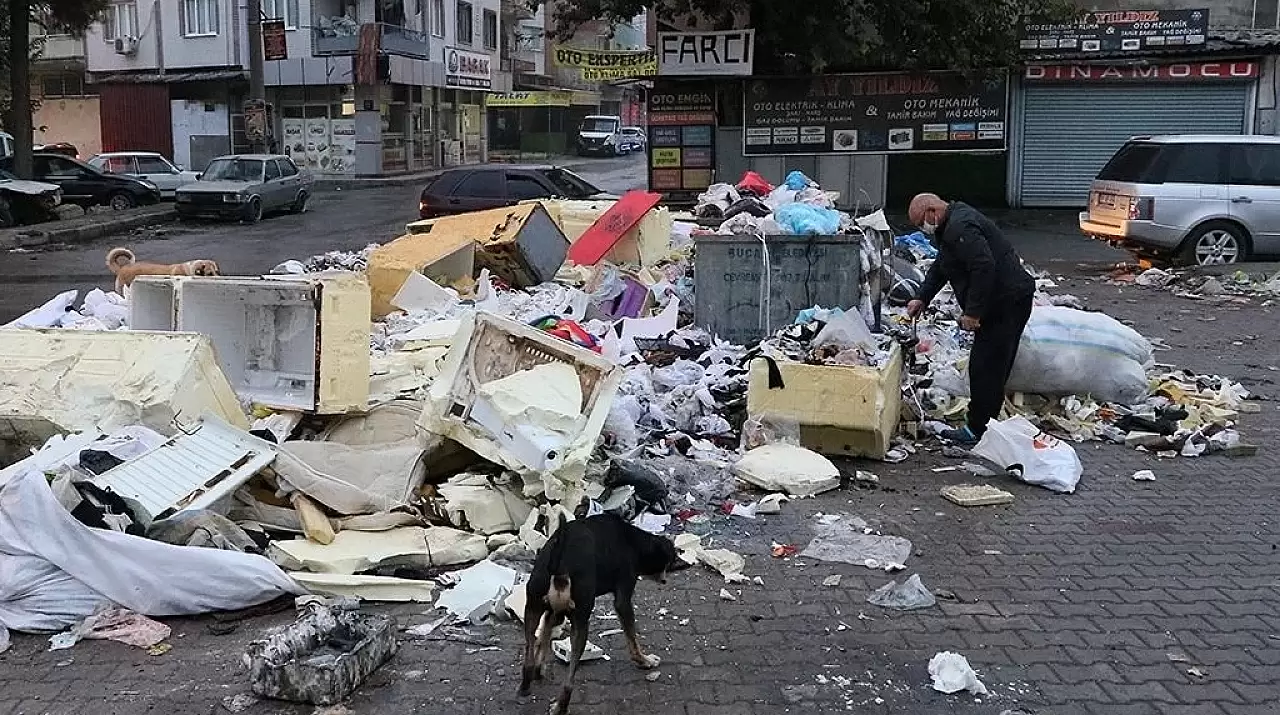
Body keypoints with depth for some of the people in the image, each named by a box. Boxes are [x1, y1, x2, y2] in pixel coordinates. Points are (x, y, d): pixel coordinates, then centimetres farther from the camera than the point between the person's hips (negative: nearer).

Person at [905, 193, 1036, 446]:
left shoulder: (960, 228, -19)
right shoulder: (952, 227, 17)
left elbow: (984, 267, -28)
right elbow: (940, 267, 27)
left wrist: (973, 312, -23)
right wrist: (922, 299, 20)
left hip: (1007, 300, -11)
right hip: (1006, 300, 11)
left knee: (985, 367, -6)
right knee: (994, 366, 15)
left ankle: (978, 430, 0)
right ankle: (982, 426, 22)